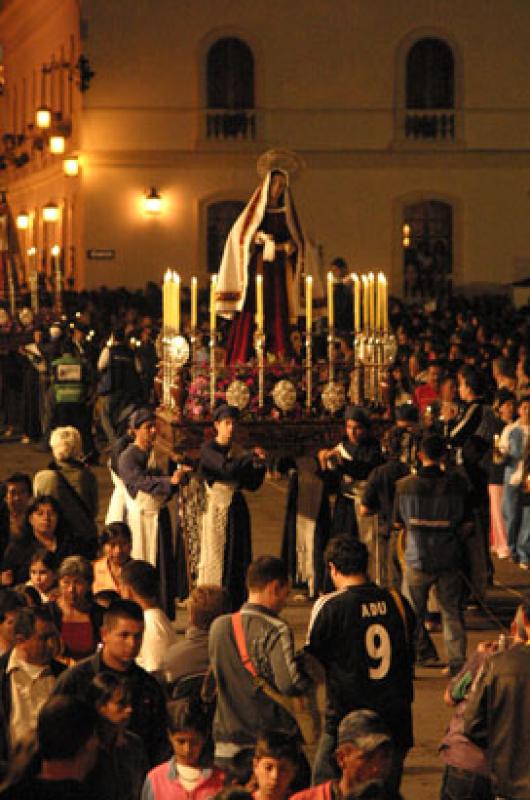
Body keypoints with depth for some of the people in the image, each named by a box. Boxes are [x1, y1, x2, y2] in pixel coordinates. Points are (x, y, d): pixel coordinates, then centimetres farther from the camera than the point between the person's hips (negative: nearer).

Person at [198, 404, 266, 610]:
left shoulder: (237, 451, 12)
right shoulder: (209, 449, -4)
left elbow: (252, 484, 10)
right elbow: (226, 468, -23)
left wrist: (259, 465, -5)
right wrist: (251, 456, -18)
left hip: (237, 511, 6)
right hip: (217, 510, -6)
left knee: (238, 561, 4)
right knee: (216, 558, -6)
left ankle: (236, 607, 7)